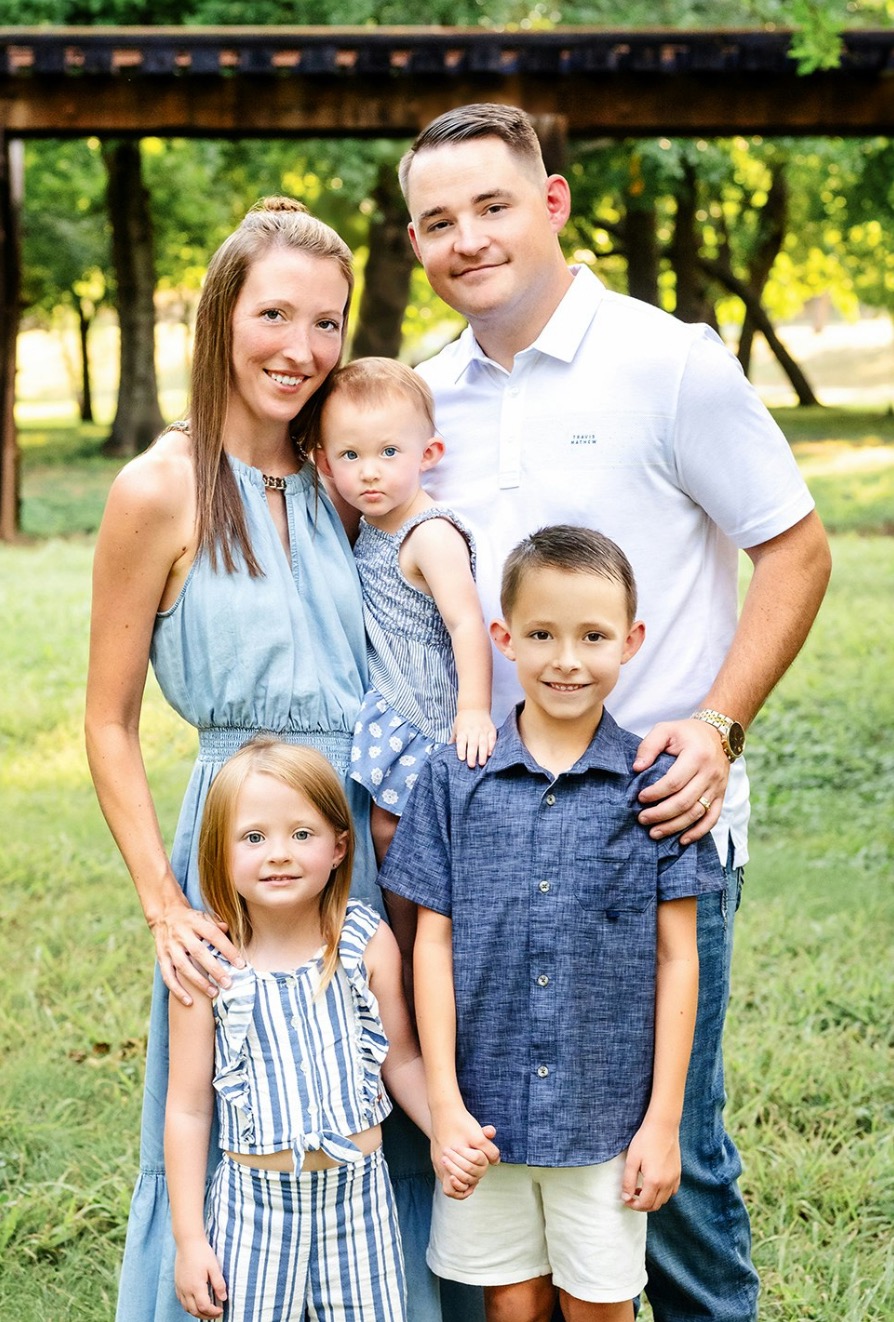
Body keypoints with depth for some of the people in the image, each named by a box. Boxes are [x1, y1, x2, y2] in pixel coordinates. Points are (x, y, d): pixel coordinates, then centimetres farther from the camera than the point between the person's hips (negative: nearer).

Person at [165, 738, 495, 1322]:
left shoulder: (368, 942, -5)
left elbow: (403, 1058, 7)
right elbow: (189, 1109, -3)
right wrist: (189, 1239, -3)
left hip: (358, 1192, 1)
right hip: (255, 1202, -1)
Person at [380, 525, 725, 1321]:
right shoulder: (456, 781, -2)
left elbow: (676, 958, -2)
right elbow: (434, 942, 0)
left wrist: (663, 1121, -3)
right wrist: (444, 1102, -5)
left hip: (607, 1115, -1)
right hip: (484, 1111, 1)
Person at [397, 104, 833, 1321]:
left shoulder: (668, 362, -6)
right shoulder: (429, 399, 10)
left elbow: (795, 548, -4)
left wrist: (718, 725, -14)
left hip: (656, 824, -5)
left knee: (667, 1145, 2)